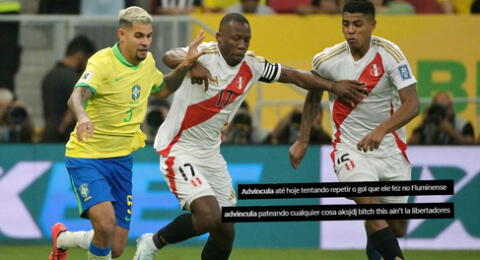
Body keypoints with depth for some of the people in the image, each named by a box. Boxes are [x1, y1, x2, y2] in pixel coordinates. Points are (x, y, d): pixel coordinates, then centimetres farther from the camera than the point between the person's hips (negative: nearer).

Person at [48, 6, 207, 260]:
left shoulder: (147, 62, 5)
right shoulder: (102, 62, -18)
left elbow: (162, 89, 27)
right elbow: (77, 96, -36)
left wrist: (184, 66, 9)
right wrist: (83, 117, -59)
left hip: (121, 160, 7)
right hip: (88, 157, -7)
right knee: (106, 225, -28)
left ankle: (62, 239, 32)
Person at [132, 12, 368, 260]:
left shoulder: (251, 66, 1)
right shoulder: (206, 53, -19)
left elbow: (294, 76, 11)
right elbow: (170, 57, -38)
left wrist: (333, 86, 3)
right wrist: (192, 65, -59)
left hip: (211, 152, 7)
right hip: (179, 148, -7)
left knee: (225, 231, 6)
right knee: (209, 217, -24)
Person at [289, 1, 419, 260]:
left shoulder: (389, 54, -14)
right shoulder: (326, 60, -8)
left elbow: (411, 104, -21)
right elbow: (313, 95, 13)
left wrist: (381, 130, -36)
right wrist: (302, 140, 13)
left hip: (391, 149, 1)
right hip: (350, 148, -1)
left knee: (397, 228, 10)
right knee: (368, 202, -30)